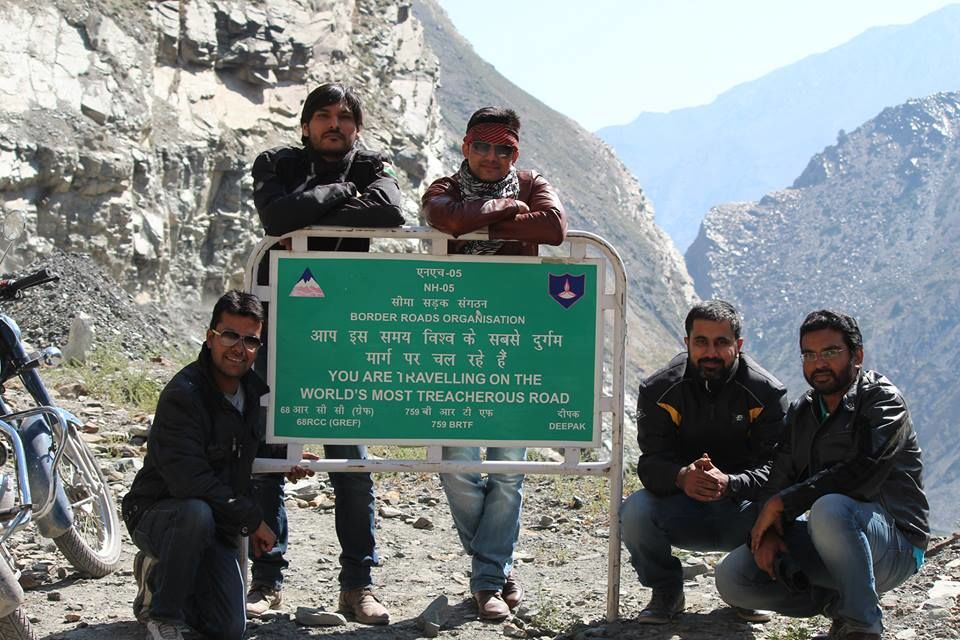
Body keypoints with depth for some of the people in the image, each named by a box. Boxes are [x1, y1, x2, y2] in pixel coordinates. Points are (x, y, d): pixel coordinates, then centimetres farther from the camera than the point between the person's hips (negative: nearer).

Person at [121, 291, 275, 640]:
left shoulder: (252, 391, 1)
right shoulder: (183, 395, -23)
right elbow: (189, 481, -30)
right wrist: (252, 519, -23)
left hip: (218, 526, 6)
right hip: (158, 513, -6)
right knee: (197, 513, -41)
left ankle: (160, 570, 22)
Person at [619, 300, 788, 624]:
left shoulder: (766, 392, -8)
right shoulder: (660, 390, -5)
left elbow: (775, 466, -16)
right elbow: (651, 463, -13)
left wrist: (729, 484, -38)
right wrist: (681, 477, -38)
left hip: (742, 507, 0)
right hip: (681, 514, 1)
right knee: (634, 512, -30)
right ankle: (666, 592, 1)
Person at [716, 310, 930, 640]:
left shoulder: (883, 400, -8)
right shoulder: (801, 412, 14)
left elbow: (862, 473, -24)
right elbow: (779, 479, 7)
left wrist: (782, 502, -20)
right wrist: (768, 531, -15)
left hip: (895, 547, -7)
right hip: (828, 539, 7)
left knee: (830, 508, -40)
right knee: (732, 577, -10)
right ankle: (837, 601, 0)